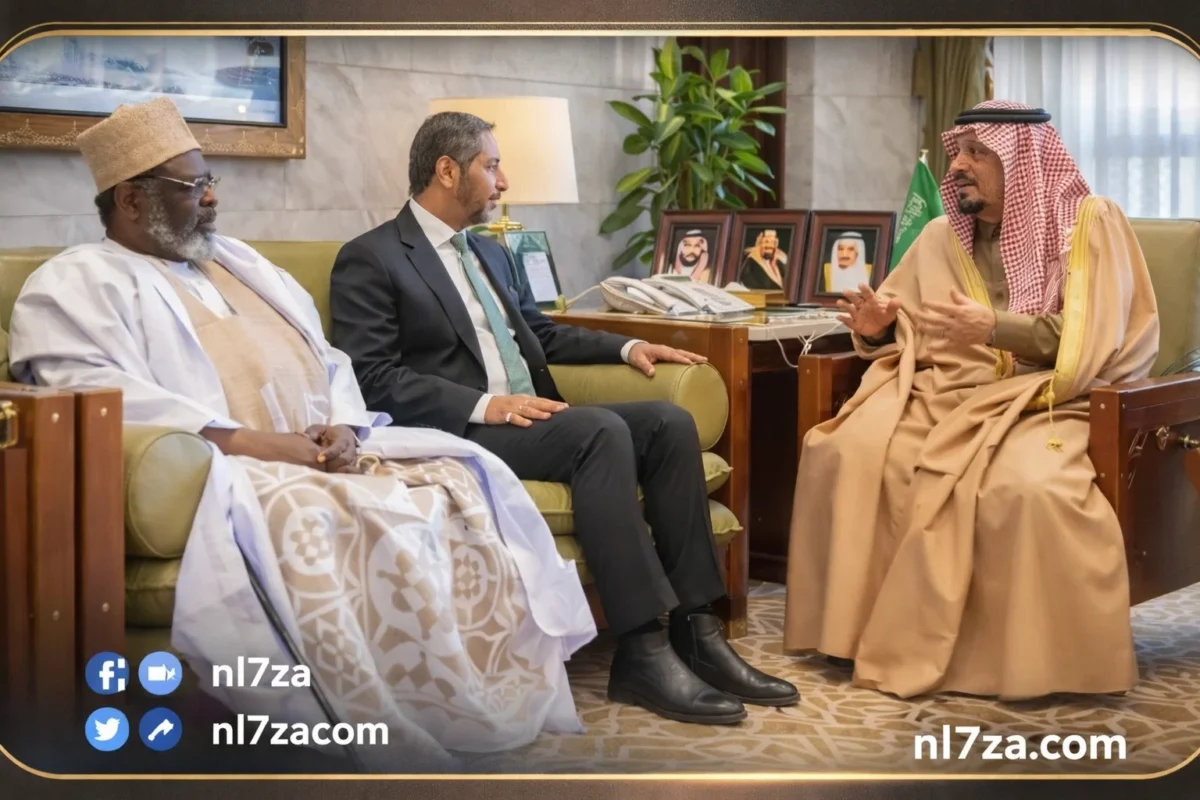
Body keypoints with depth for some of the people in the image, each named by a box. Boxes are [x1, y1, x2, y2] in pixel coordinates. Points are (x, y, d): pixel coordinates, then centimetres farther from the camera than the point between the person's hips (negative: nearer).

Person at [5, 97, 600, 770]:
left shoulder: (242, 261, 28)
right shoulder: (75, 284, 5)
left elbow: (329, 363, 24)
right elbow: (99, 395, -14)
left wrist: (345, 428, 0)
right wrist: (245, 441, -21)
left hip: (330, 456, 7)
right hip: (224, 472, -7)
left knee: (463, 482, -15)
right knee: (320, 530, -37)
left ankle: (496, 701, -17)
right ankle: (398, 735, -29)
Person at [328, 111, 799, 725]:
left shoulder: (491, 253, 23)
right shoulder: (370, 260, -3)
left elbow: (539, 333, 32)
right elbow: (373, 377, -13)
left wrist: (626, 347, 15)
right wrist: (484, 404, -23)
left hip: (527, 418, 8)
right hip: (457, 434, -8)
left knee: (669, 423, -13)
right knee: (602, 431, -31)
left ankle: (694, 629, -16)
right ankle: (641, 652, -31)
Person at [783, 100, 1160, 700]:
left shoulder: (1090, 224, 0)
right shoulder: (942, 236, 15)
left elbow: (1088, 339, -11)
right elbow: (900, 332, 18)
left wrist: (995, 328, -25)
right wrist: (875, 328, -6)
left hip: (1038, 401, -4)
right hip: (940, 393, 5)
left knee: (1028, 488, -38)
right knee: (843, 452, -23)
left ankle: (1040, 663, -18)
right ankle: (868, 632, -14)